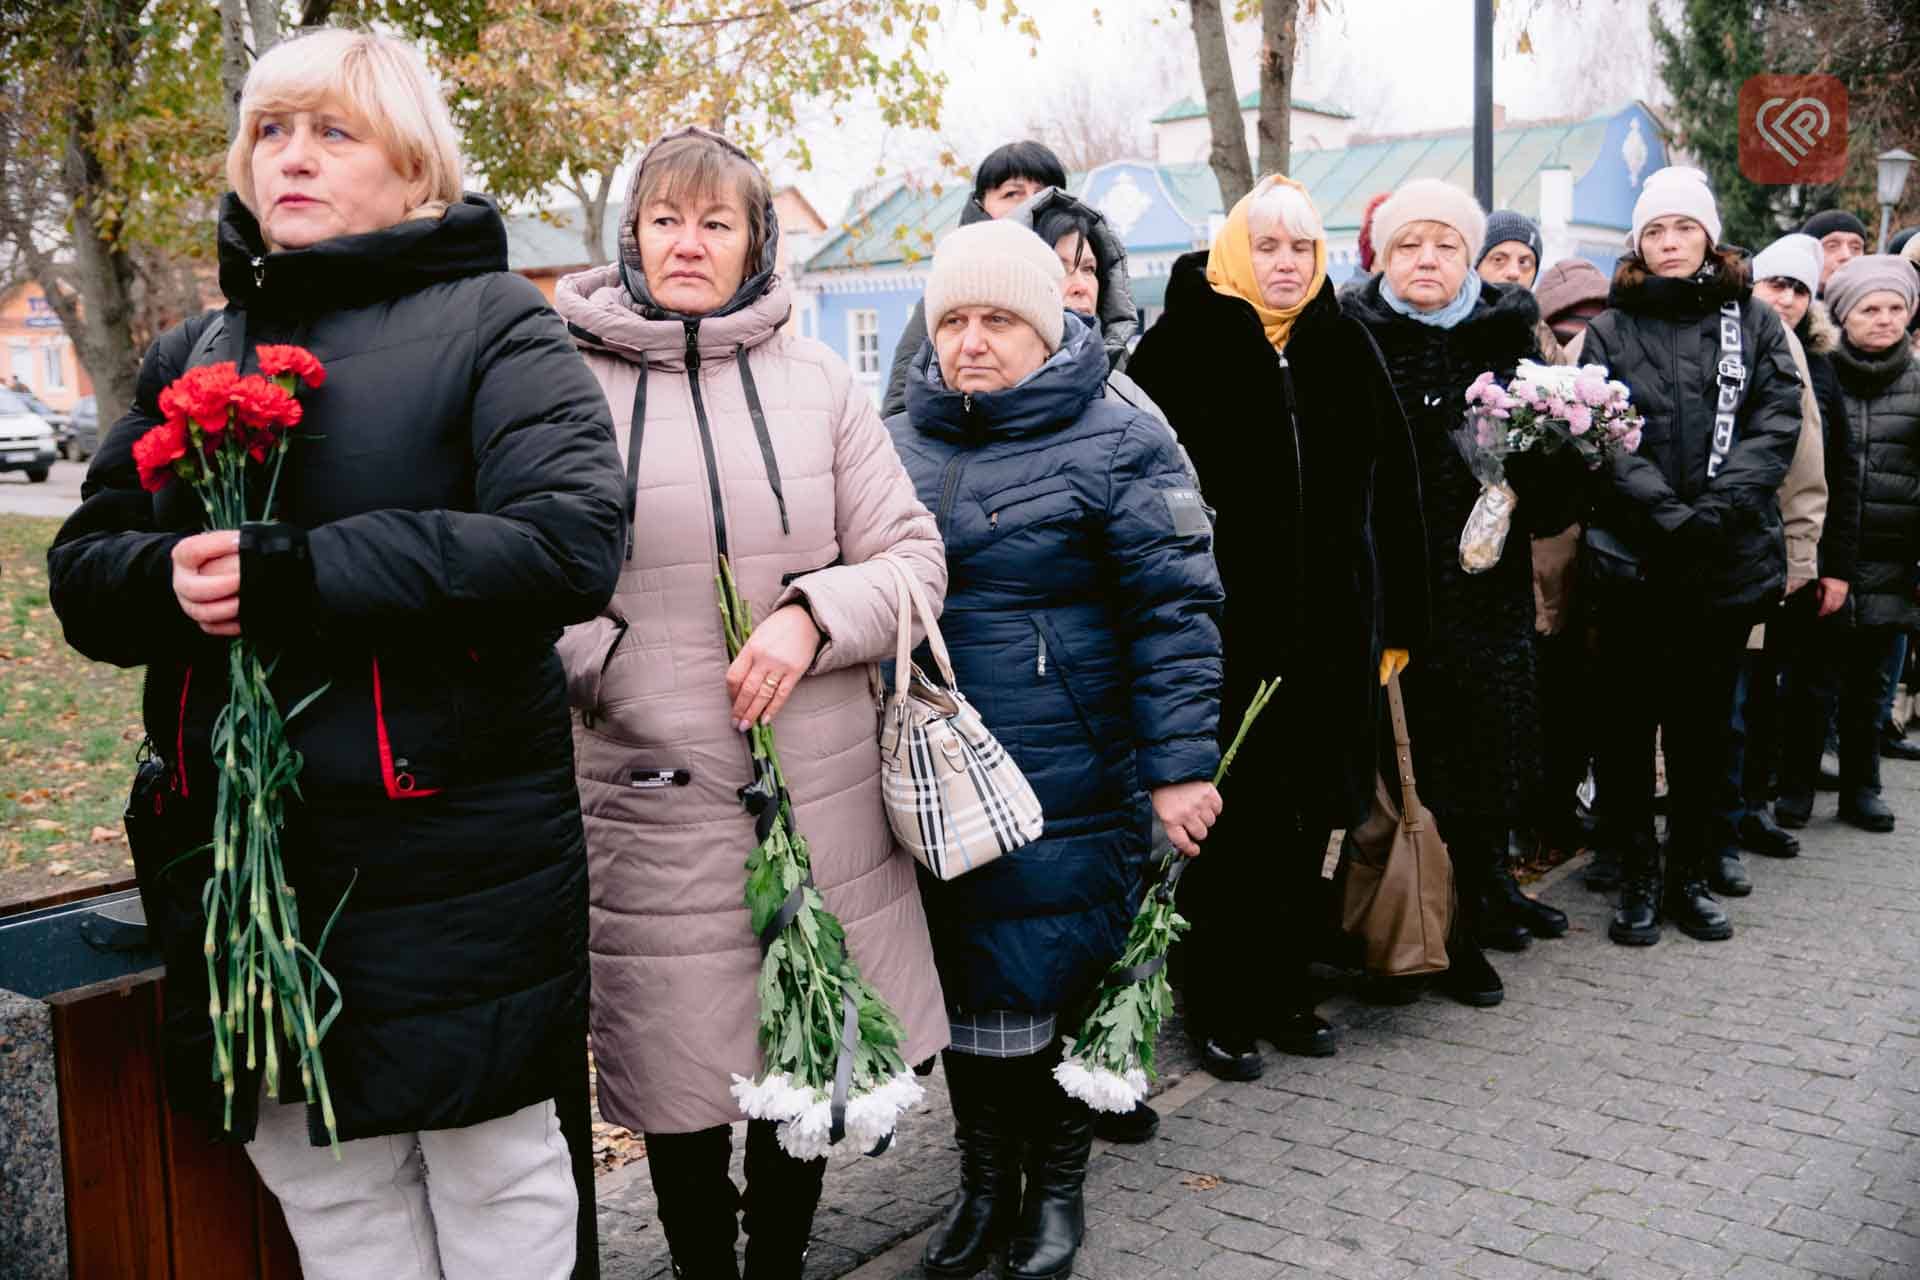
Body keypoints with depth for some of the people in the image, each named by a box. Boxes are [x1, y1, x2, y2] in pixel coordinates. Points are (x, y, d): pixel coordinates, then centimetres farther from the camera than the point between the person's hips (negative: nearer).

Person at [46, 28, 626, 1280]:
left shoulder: (491, 323, -3)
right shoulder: (190, 355, 15)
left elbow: (570, 543, -18)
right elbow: (82, 564, 13)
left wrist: (303, 573, -22)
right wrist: (167, 578, -12)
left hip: (455, 857, -5)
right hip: (243, 859, 5)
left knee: (493, 1178, 10)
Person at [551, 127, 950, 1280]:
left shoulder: (816, 377, 6)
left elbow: (912, 553, 6)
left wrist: (812, 616, -11)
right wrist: (611, 677, -14)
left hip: (823, 789, 2)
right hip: (654, 797, -2)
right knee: (680, 1072, 7)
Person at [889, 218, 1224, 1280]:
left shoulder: (1119, 445, -6)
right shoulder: (900, 447, 10)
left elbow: (1173, 612, -10)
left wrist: (1179, 764, -15)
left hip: (1069, 788, -4)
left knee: (1057, 987, 5)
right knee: (962, 986, 13)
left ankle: (1058, 1183, 29)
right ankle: (984, 1179, 33)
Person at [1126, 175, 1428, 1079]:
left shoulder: (1344, 348, 10)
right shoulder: (1182, 346, -3)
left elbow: (1392, 489, 9)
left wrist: (1398, 619, 5)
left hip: (1330, 630, 5)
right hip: (1225, 630, -4)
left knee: (1307, 815, 12)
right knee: (1231, 823, 3)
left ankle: (1284, 988, 27)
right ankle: (1220, 1008, 16)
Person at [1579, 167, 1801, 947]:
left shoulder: (1753, 322, 9)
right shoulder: (1610, 329, 6)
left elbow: (1777, 423, -1)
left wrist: (1720, 506, -16)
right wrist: (1667, 512, -18)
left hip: (1727, 558, 1)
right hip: (1635, 555, -1)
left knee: (1704, 722, 10)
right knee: (1629, 721, 2)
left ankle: (1690, 876, 21)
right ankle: (1638, 878, 14)